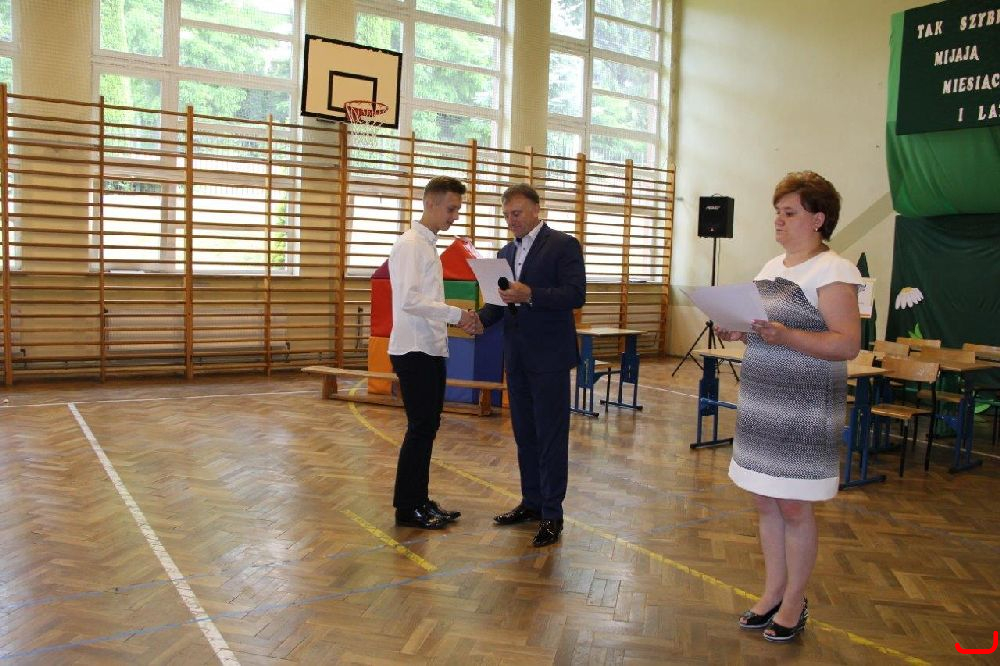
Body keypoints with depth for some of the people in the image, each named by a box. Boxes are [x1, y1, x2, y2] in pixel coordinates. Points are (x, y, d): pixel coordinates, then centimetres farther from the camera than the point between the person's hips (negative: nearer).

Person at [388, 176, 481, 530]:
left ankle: (419, 500, 23)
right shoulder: (410, 244, -12)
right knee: (420, 429, -3)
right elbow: (409, 300, -22)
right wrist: (456, 314, -18)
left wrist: (458, 318, 7)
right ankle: (407, 508, 8)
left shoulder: (428, 244, 16)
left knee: (427, 427, 13)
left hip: (432, 349, 9)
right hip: (415, 351, -9)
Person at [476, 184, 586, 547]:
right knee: (524, 434, 14)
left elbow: (576, 295, -16)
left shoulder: (563, 245, -6)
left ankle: (551, 514, 7)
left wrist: (530, 295, -27)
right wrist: (478, 317, -4)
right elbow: (501, 301, 16)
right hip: (517, 357, 7)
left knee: (551, 436, -1)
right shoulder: (506, 252, 15)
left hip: (549, 357, -7)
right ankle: (531, 502, 26)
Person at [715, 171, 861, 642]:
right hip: (761, 404, 8)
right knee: (765, 502, 14)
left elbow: (848, 343, -19)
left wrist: (785, 336, -29)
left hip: (804, 411, -8)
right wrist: (738, 332, 1)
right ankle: (772, 593, 28)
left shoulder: (834, 271, -12)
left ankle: (795, 602, 21)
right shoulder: (772, 267, 13)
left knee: (793, 508, 3)